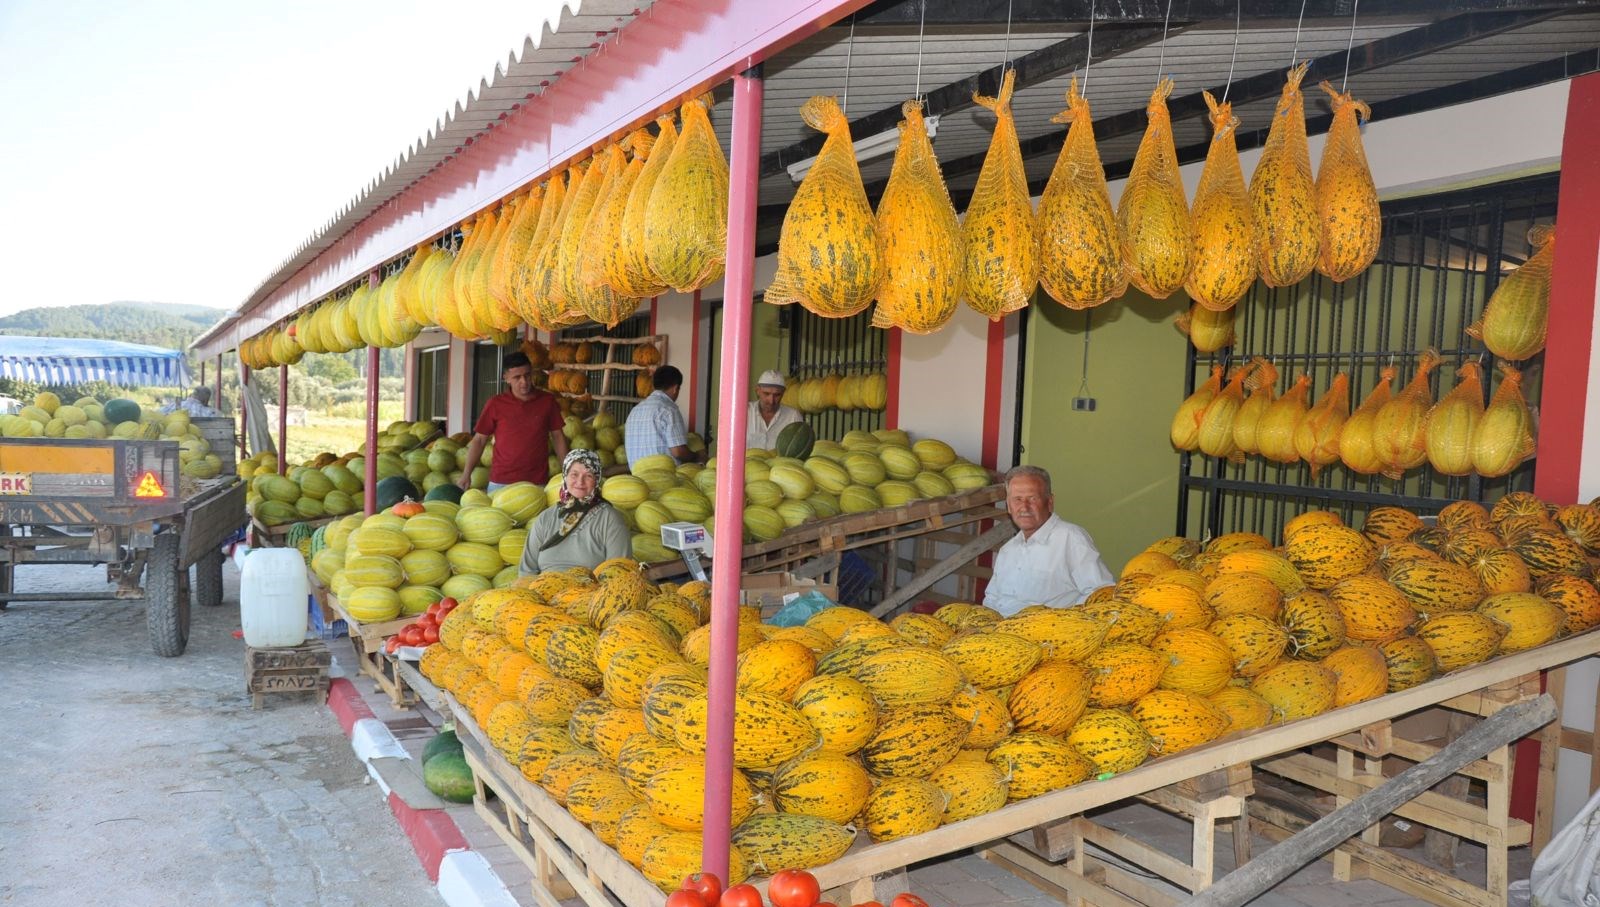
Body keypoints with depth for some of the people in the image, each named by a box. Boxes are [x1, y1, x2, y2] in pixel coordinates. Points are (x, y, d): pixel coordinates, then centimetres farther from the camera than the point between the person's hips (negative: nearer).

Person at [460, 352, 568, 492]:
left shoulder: (547, 401, 3)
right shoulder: (495, 404, 0)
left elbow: (557, 436, 9)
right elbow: (479, 440, 4)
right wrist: (466, 474, -2)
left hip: (538, 483, 1)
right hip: (501, 482, 0)